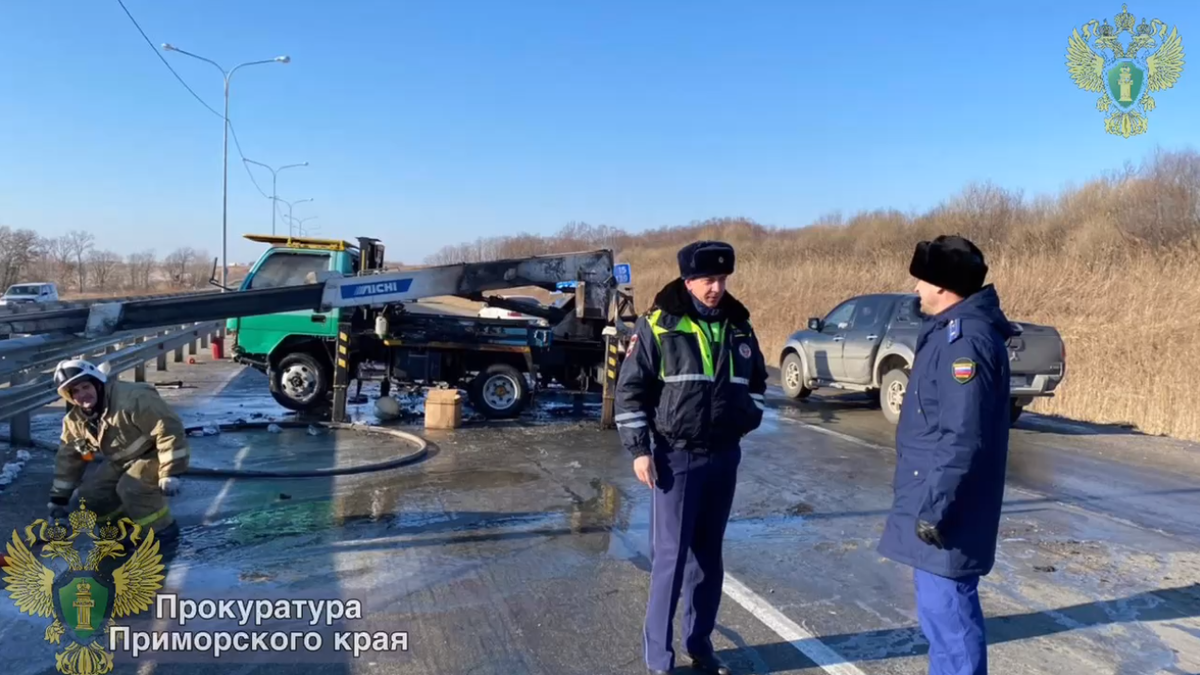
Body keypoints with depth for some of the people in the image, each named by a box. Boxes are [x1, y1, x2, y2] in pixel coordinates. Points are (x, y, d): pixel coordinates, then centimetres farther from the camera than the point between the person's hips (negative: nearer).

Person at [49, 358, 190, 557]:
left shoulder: (131, 398, -32)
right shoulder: (75, 420, -4)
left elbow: (170, 429, -34)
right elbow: (69, 458, 9)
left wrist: (170, 473, -34)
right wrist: (58, 498, 11)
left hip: (155, 453, -8)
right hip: (122, 460, 8)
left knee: (131, 489, -30)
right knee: (90, 494, -4)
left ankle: (164, 533, -11)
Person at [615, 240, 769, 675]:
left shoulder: (739, 326, 6)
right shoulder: (658, 325, -9)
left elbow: (757, 382, 21)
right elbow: (630, 389, -8)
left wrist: (748, 420, 6)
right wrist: (638, 449, -11)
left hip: (724, 456, 5)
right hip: (676, 457, -5)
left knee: (708, 555, 14)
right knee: (670, 556, -2)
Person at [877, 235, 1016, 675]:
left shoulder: (965, 338, -21)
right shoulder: (954, 330, 11)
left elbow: (962, 438, -26)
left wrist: (934, 508, -23)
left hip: (943, 511, -11)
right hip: (936, 500, 11)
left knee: (948, 613, 0)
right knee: (940, 609, 21)